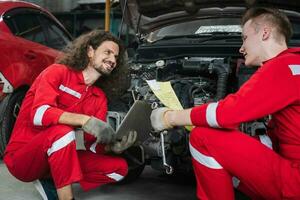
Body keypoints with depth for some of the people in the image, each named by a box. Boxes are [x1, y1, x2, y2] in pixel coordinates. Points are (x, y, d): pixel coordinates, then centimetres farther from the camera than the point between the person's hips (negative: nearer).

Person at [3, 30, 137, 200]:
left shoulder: (100, 98, 9)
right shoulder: (58, 72, -8)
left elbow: (93, 146, 2)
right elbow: (39, 114, -25)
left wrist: (112, 146, -20)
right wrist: (85, 120, -35)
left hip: (57, 159, 7)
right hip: (22, 159, -6)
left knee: (120, 167, -5)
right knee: (62, 131, -36)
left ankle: (51, 182, -1)